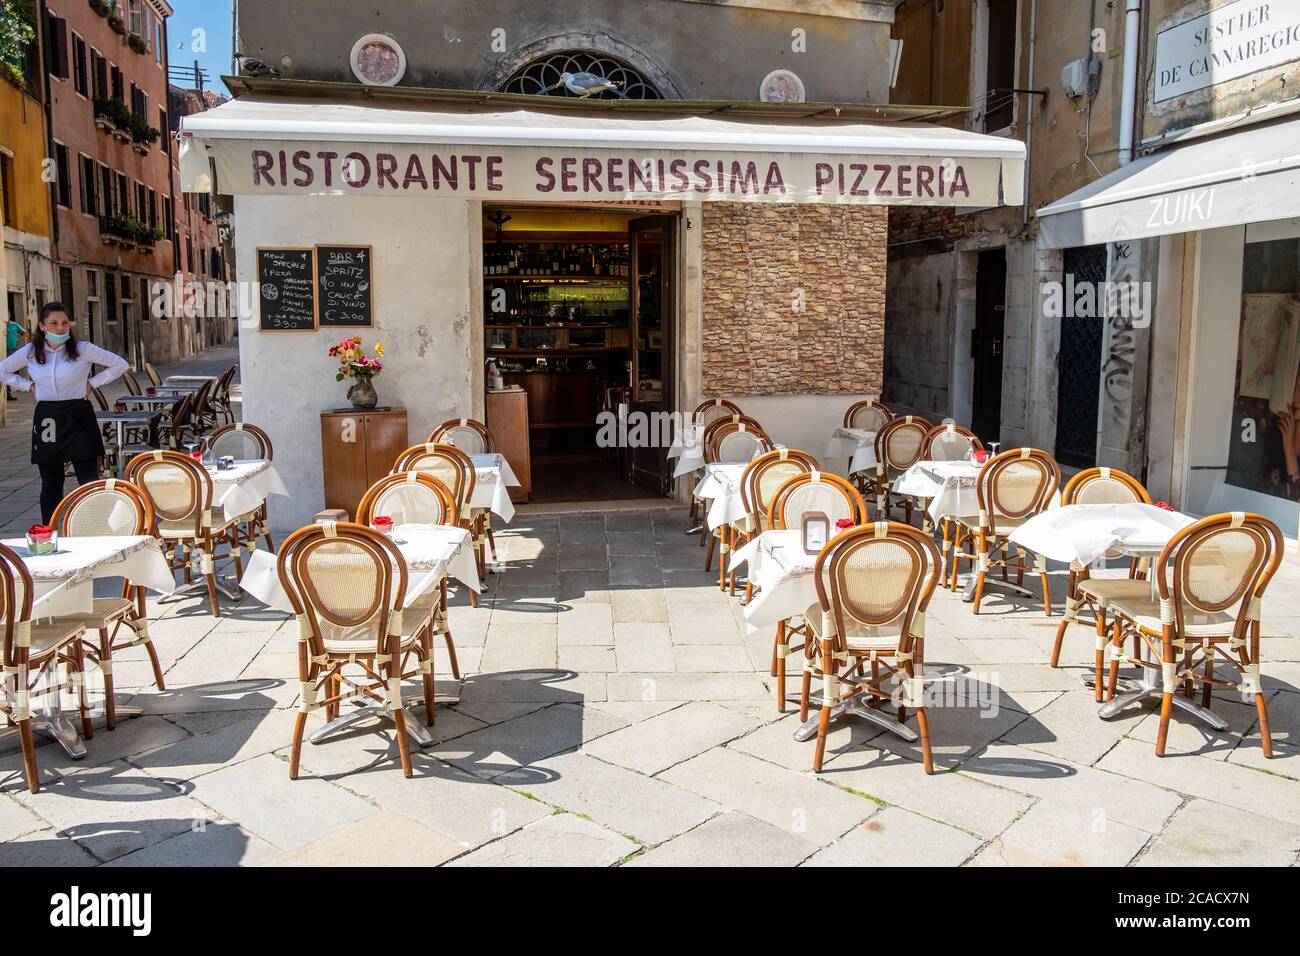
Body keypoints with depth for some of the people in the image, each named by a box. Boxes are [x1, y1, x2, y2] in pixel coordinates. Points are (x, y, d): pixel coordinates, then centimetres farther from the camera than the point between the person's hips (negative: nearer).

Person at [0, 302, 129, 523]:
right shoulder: (30, 352, 3)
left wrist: (92, 382, -3)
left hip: (78, 417, -3)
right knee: (50, 484, 11)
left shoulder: (83, 349, -5)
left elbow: (120, 364, 1)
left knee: (89, 481, -6)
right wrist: (29, 385, 6)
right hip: (47, 419, 3)